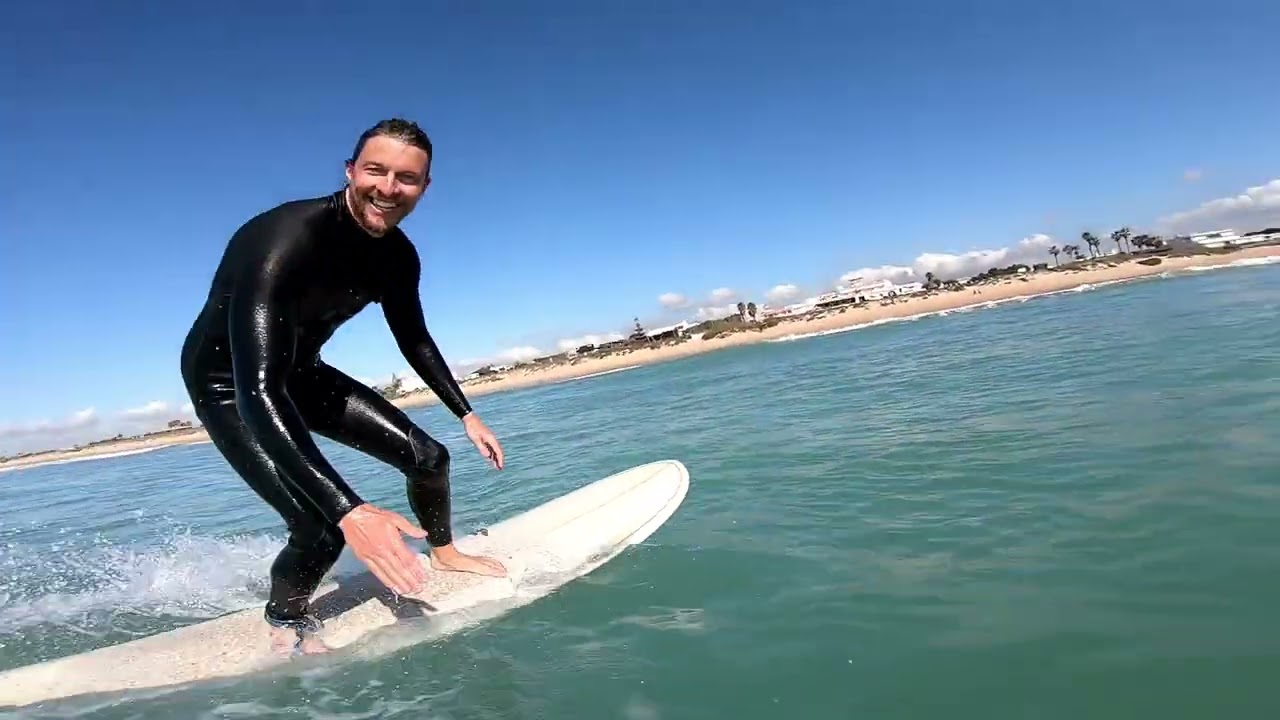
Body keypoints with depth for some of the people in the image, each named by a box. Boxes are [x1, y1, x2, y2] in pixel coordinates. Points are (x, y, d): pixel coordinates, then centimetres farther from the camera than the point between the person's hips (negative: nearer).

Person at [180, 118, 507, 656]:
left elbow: (415, 340, 7)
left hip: (300, 373, 7)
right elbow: (258, 391, -45)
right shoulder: (286, 239, -36)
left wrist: (466, 414, 5)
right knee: (323, 531, -22)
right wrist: (350, 511, -54)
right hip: (229, 382, -6)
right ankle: (286, 618, 12)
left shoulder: (397, 256, -13)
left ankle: (443, 552, 33)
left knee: (428, 457, 2)